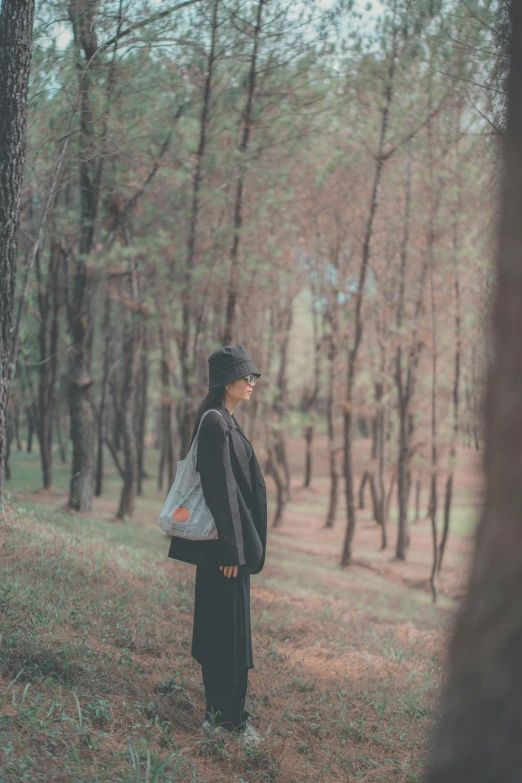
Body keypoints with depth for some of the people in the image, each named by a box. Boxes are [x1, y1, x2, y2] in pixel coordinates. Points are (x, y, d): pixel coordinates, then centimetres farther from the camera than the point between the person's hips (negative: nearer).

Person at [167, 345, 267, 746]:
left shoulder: (224, 420, 14)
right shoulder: (215, 422, -17)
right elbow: (219, 488, -20)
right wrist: (231, 549, -20)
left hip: (231, 538, 10)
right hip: (224, 541, -10)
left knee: (221, 625, 14)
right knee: (228, 626, -3)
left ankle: (222, 711, 23)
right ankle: (227, 716, 5)